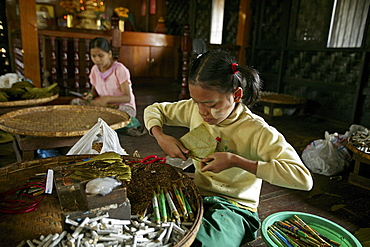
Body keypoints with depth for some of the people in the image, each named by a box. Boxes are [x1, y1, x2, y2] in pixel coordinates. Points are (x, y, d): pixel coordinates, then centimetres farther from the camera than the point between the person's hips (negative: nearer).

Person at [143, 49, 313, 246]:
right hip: (197, 196, 5)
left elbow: (303, 178, -27)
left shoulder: (257, 131, -18)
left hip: (234, 207, -4)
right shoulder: (194, 110, -2)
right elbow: (154, 110, 14)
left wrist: (235, 161, -28)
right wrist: (161, 137, -9)